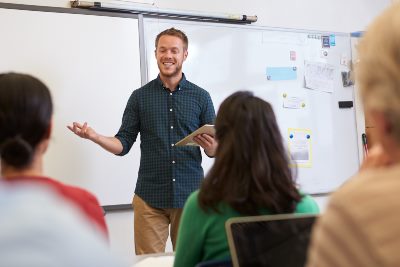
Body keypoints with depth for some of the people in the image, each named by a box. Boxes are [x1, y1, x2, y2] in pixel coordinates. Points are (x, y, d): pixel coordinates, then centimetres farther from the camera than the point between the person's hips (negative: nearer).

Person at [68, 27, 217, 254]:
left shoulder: (201, 97, 3)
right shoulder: (140, 97, 4)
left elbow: (215, 149, 4)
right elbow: (123, 145, 3)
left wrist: (212, 147, -19)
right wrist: (94, 136, -14)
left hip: (190, 195, 0)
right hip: (150, 197, 0)